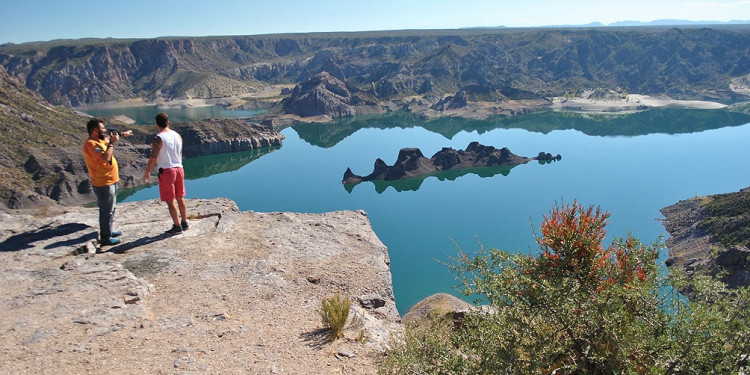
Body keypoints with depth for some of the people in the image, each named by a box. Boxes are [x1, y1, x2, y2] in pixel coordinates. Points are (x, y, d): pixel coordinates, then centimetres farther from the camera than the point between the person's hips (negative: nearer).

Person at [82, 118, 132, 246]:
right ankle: (105, 238, 3)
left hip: (110, 181, 11)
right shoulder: (91, 144, -20)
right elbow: (105, 158, -33)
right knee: (106, 211, -4)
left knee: (110, 209, 22)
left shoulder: (99, 140, 10)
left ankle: (108, 231, 35)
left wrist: (122, 134, 42)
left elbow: (108, 139, 34)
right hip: (103, 184, -11)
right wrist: (111, 143, -23)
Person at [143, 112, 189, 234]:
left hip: (166, 170, -6)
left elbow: (153, 159, -15)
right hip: (179, 169, 6)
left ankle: (177, 226, 7)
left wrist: (147, 173, -4)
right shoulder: (177, 135, 5)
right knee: (180, 198, 17)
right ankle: (184, 223, 25)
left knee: (170, 201, 3)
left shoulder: (158, 139, -14)